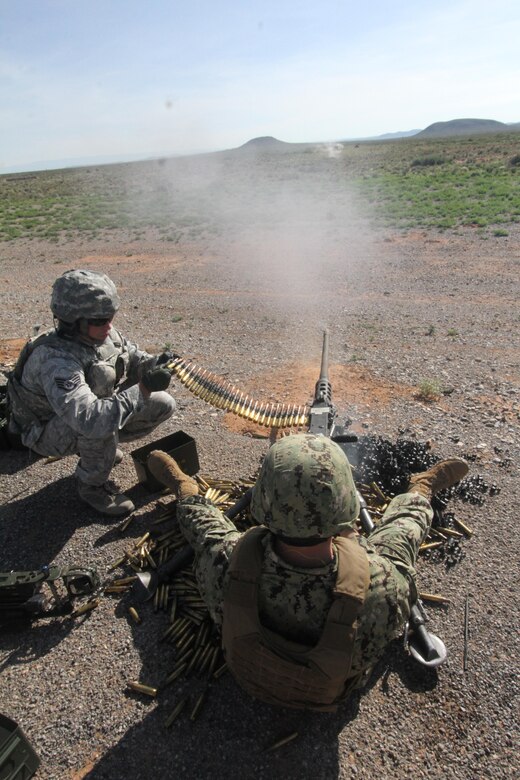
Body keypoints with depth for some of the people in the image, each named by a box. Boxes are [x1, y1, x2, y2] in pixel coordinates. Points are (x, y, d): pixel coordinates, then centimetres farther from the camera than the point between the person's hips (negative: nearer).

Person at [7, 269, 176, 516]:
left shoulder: (104, 333, -16)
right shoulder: (56, 361, -38)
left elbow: (133, 359, -1)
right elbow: (90, 420, -49)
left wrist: (155, 364, -25)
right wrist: (143, 389, -46)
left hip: (97, 405, 7)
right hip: (50, 431, -7)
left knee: (163, 405, -2)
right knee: (100, 427, -40)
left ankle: (103, 445, 17)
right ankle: (92, 486, -8)